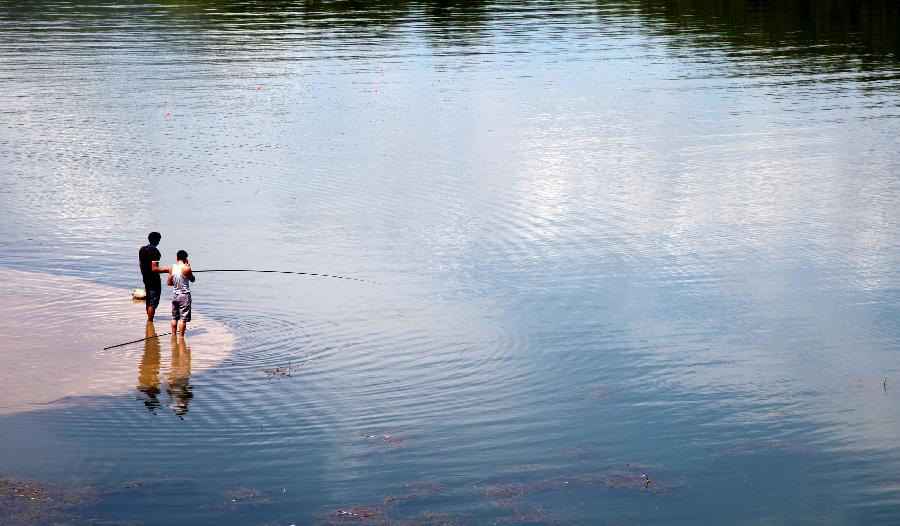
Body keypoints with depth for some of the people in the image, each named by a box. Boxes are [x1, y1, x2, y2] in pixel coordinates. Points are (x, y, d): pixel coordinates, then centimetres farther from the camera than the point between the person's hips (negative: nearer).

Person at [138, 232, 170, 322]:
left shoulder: (142, 249, 5)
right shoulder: (155, 252, -20)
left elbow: (140, 264, 16)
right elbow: (154, 268, -26)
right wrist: (166, 270, -25)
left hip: (146, 278, 9)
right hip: (154, 279, -9)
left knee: (148, 301, 22)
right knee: (153, 302, -3)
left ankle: (149, 319, 35)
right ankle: (150, 322, -2)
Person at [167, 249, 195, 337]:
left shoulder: (172, 268, -1)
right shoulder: (186, 268, -16)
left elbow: (169, 283, 5)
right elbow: (192, 280, -1)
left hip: (175, 294, 6)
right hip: (184, 295, -6)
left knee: (174, 317, 17)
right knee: (183, 318, -1)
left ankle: (173, 334, 24)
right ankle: (181, 336, -2)